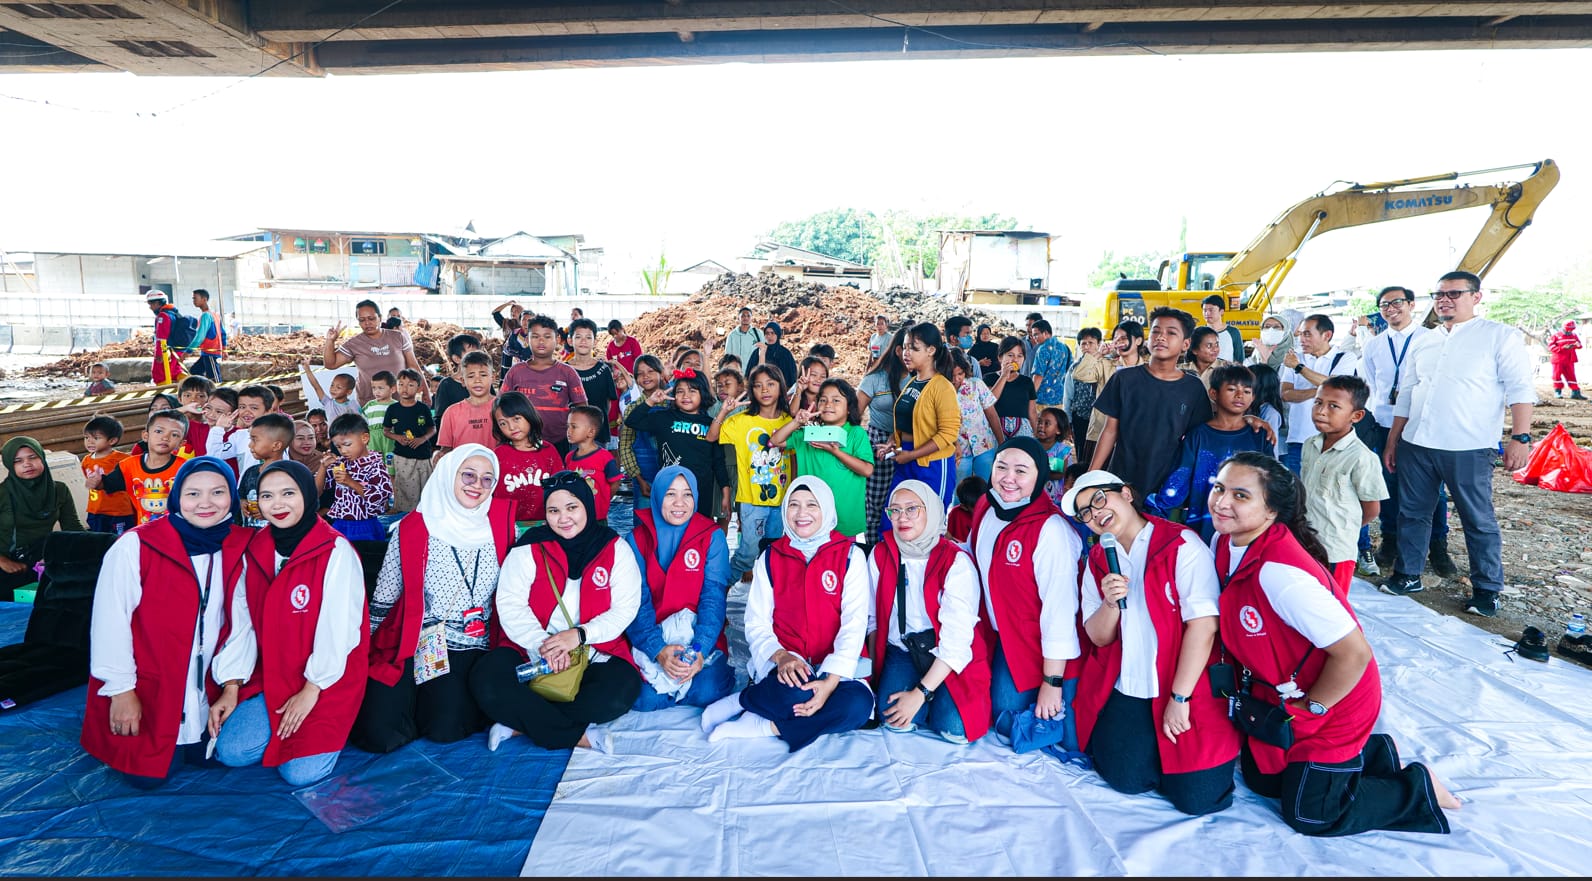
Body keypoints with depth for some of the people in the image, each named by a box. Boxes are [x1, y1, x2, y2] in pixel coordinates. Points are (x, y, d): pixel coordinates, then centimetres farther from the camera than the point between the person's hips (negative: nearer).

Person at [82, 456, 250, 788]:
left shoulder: (240, 547, -5)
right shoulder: (136, 546, -17)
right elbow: (111, 620, -15)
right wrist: (121, 689, -13)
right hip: (145, 687, -4)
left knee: (205, 756, 8)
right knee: (147, 773, -2)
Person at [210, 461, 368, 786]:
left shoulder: (336, 552, -17)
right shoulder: (255, 550, 3)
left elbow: (338, 627, -17)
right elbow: (241, 624, 5)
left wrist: (312, 690, -15)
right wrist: (230, 689, 0)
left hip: (327, 680, -5)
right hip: (271, 676, 6)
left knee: (300, 772, -14)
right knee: (231, 751, -10)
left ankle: (323, 730, 15)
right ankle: (284, 730, 17)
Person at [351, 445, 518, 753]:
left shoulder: (501, 523, 0)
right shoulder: (413, 529, -3)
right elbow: (383, 598, 4)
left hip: (473, 648, 1)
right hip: (418, 645, 0)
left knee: (446, 729, -17)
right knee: (378, 734, -13)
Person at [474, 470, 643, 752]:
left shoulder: (616, 549, 3)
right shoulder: (529, 548, 3)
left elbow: (625, 608, -4)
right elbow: (510, 605, -5)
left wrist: (580, 634, -18)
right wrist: (542, 645, -20)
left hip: (596, 653, 0)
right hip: (530, 650, 1)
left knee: (623, 689, -31)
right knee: (487, 681, -28)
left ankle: (521, 722, -17)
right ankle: (578, 735, -21)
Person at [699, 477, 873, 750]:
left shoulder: (850, 555, 2)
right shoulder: (771, 558, 8)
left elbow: (854, 623, -7)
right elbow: (756, 623, 3)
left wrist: (832, 680, -21)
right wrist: (781, 657, -19)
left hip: (834, 665, 1)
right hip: (784, 664, -1)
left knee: (859, 704, -31)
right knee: (794, 693, -36)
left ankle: (764, 726, -17)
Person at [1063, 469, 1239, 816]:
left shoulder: (1182, 544, -11)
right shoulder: (1098, 560, 7)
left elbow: (1203, 625, -16)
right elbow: (1098, 637, 6)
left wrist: (1178, 698, -17)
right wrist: (1110, 603, -16)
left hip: (1188, 690, -4)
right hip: (1125, 692, 4)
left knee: (1197, 797, -6)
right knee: (1126, 780, -6)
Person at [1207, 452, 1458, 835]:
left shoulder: (1281, 571, -37)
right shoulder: (1224, 542, -11)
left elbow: (1355, 653, -31)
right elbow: (1231, 620, 9)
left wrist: (1309, 707, -18)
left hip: (1331, 702, -8)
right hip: (1275, 692, 8)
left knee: (1309, 815, 5)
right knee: (1259, 778, 23)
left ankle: (1419, 788, 23)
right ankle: (1372, 750, 35)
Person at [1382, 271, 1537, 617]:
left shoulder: (1500, 336, -1)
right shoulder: (1422, 343, 15)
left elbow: (1519, 389, -7)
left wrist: (1520, 437, -16)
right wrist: (1392, 443, 15)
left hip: (1468, 449, -5)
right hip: (1415, 446, 5)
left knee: (1479, 520, 4)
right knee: (1412, 513, 11)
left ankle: (1487, 590, 15)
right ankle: (1407, 575, 23)